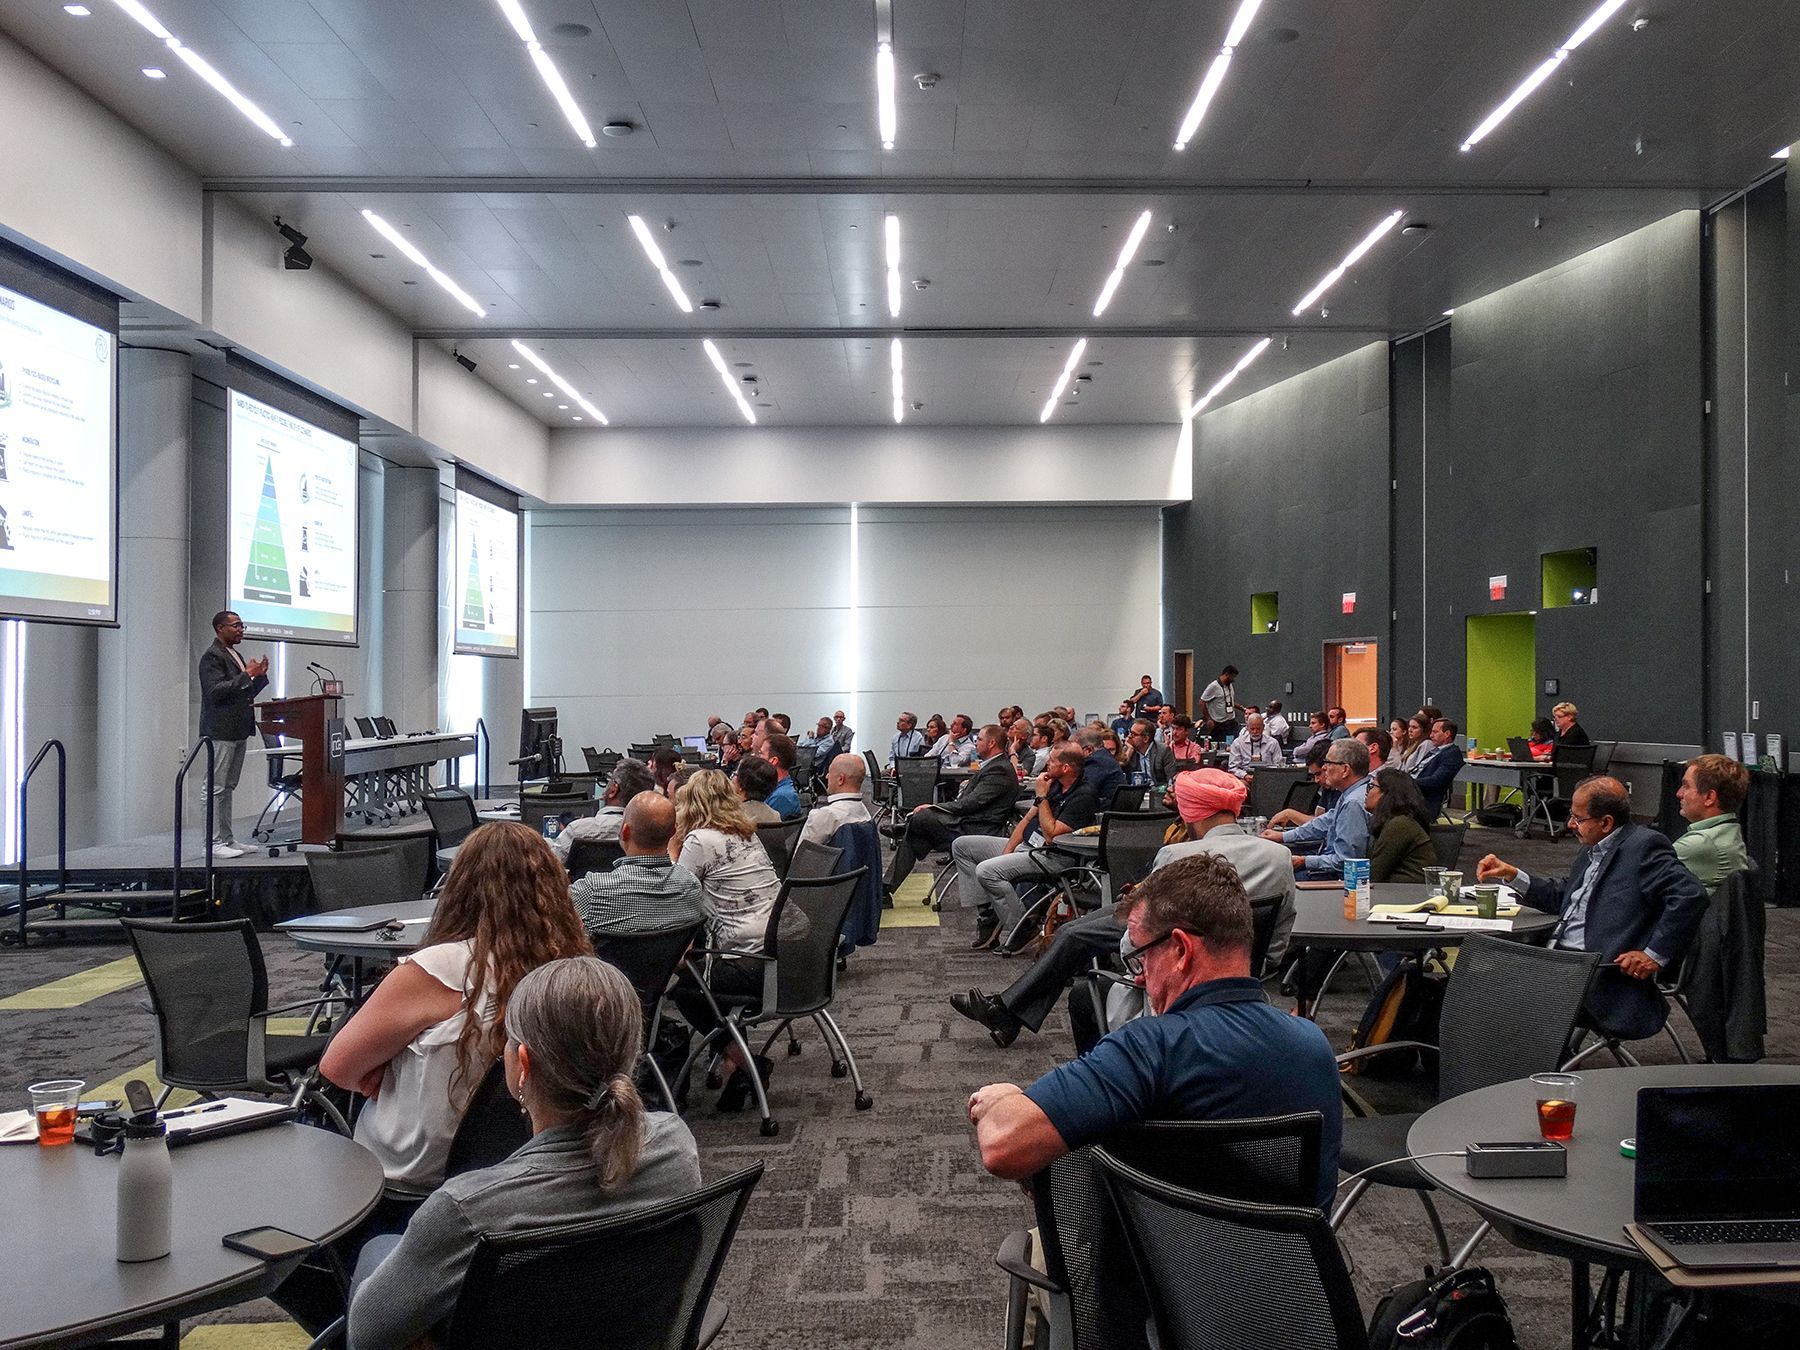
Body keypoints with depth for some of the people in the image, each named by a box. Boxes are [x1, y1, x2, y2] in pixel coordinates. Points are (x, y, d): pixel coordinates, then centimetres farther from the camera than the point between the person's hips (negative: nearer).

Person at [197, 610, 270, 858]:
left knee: (228, 788, 12)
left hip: (238, 731, 9)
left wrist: (260, 675, 7)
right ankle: (214, 842, -5)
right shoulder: (212, 656, -10)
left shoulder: (235, 656, 18)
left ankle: (227, 839, 17)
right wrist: (246, 675, -21)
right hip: (221, 732, -9)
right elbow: (215, 691, -20)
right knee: (216, 788, -7)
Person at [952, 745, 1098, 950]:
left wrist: (1042, 796, -14)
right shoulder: (1054, 785, 11)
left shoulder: (1084, 795, -17)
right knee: (961, 845, 7)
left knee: (987, 870, -29)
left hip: (1053, 856, -10)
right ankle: (987, 913, -2)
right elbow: (1028, 819, 14)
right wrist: (1006, 852, 3)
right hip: (1025, 845, 10)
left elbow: (1051, 834, -21)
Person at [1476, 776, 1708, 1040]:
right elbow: (1562, 896, 29)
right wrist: (1511, 875, 18)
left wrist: (1654, 955, -18)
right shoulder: (1593, 850, 18)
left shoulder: (1644, 846, -8)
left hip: (1603, 972, -9)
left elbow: (1691, 895, -18)